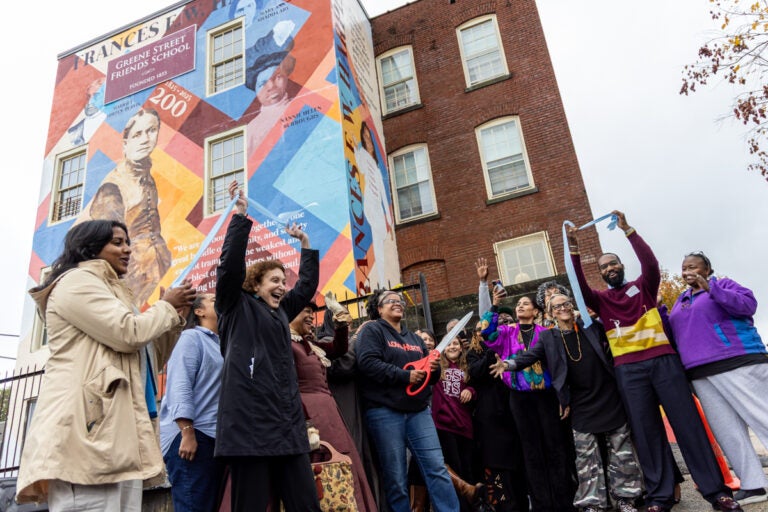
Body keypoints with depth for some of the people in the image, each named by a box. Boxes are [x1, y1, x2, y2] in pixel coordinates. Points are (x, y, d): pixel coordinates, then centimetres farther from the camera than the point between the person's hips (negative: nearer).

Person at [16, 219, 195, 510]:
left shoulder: (111, 291, 30)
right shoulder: (76, 281, 0)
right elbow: (129, 334, -13)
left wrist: (175, 315, 15)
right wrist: (166, 306, 5)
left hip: (117, 429, 10)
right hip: (85, 424, -10)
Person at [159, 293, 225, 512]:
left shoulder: (221, 343, 18)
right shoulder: (192, 337, -6)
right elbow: (179, 386, -16)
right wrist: (187, 433, -22)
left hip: (215, 436, 8)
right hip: (192, 434, -8)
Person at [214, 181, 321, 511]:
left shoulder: (281, 312, 22)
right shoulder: (236, 307, 5)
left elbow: (308, 284, 30)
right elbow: (230, 264, -9)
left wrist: (305, 243, 31)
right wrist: (241, 216, -8)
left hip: (288, 426, 7)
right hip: (250, 425, -6)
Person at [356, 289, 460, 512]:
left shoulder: (414, 337, 21)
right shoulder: (372, 330, 0)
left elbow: (429, 376, 25)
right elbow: (367, 362, -18)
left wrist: (434, 368, 0)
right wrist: (405, 376, -19)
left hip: (418, 411, 6)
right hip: (384, 412, -5)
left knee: (437, 467, -2)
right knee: (396, 477, 1)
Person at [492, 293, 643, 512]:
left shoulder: (592, 326, 0)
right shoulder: (548, 337, -2)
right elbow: (530, 355, -15)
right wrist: (509, 364, -31)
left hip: (609, 398, 1)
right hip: (581, 406, -1)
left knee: (621, 452, 11)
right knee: (586, 457, 5)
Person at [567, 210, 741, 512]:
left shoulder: (643, 286, 12)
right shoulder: (601, 299, 11)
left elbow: (650, 262, -6)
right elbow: (581, 287, -7)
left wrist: (627, 230, -12)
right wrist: (574, 249, -15)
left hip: (663, 360, 0)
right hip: (629, 370, 1)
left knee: (687, 422, 0)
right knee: (646, 430, 2)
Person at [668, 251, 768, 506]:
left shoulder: (723, 284, 6)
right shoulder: (680, 301, 22)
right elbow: (674, 334, 23)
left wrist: (710, 288, -18)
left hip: (737, 363, -6)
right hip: (702, 374, 6)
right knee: (727, 431, 4)